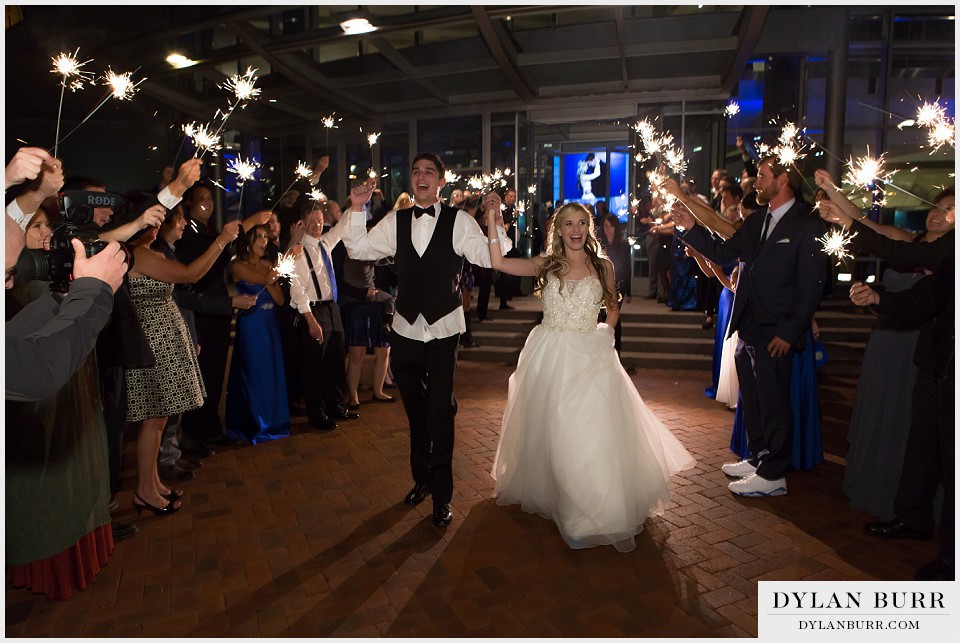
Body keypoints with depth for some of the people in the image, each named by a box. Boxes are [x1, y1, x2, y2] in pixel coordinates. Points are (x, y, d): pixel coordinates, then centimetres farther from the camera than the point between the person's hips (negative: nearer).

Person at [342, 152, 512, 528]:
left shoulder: (458, 221, -5)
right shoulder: (395, 221, 5)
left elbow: (490, 257, -13)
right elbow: (359, 250, 2)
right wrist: (357, 210, -8)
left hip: (443, 331, -4)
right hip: (405, 328, 4)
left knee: (441, 413, 3)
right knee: (416, 412, 19)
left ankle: (442, 495, 20)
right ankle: (422, 478, 40)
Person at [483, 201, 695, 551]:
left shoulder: (603, 266, 6)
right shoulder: (546, 265, 4)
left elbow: (613, 308, 18)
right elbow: (498, 262, -8)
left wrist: (605, 333, 4)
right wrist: (492, 222, -11)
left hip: (589, 358, 0)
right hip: (550, 356, 1)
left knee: (593, 432, -5)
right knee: (551, 429, 9)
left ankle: (602, 513, 9)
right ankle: (547, 493, 32)